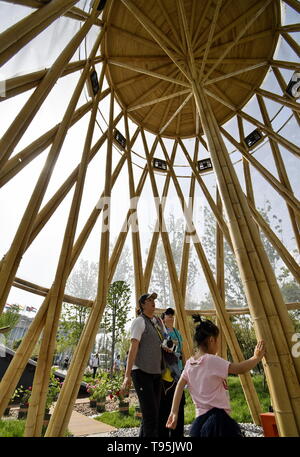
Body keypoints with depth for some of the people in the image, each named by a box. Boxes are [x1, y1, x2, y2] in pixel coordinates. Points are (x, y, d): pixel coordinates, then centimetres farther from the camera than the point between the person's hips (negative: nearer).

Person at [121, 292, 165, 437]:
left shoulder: (158, 321, 11)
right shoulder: (139, 321, -12)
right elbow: (133, 347, -19)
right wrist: (127, 375, -22)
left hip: (156, 372, 8)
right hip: (142, 372, -8)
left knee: (154, 412, 15)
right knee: (150, 413, -5)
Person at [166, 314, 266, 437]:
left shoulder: (189, 363, 3)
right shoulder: (212, 360, -16)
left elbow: (179, 387, 1)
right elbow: (240, 369, -20)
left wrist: (174, 412, 3)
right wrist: (257, 357, -7)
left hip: (200, 420, 7)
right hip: (218, 419, -7)